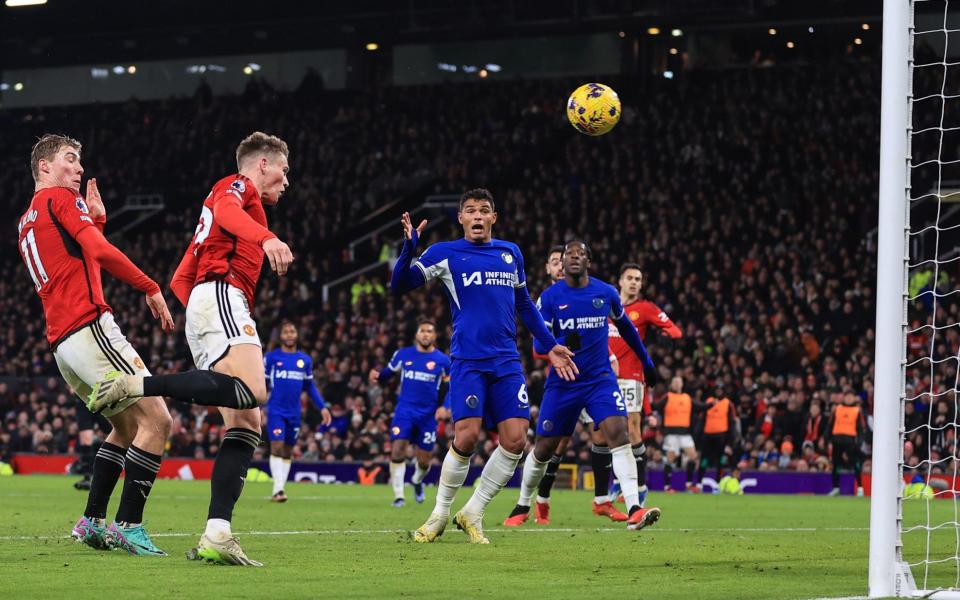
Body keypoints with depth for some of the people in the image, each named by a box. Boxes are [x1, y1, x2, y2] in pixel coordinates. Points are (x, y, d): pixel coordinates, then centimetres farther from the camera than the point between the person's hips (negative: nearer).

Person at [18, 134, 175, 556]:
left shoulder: (26, 222, 25)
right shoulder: (60, 199, -2)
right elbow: (99, 252, -16)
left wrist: (96, 220, 22)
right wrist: (151, 288, -11)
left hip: (60, 342, 10)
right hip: (90, 328, -10)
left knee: (127, 426, 21)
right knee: (156, 420, -12)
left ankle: (93, 521, 15)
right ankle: (129, 525, -16)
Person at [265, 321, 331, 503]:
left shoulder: (305, 360, 10)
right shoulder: (271, 358, -1)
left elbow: (310, 387, 17)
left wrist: (322, 407, 10)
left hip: (294, 413, 4)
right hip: (276, 411, -4)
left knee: (287, 452, 8)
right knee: (277, 447, -15)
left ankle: (279, 489, 15)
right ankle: (278, 489, -18)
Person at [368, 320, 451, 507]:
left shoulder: (443, 361, 0)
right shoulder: (403, 354, 3)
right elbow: (388, 373, 10)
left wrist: (445, 407, -9)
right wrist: (377, 377, -12)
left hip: (428, 414, 0)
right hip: (405, 410, 0)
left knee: (424, 460, 6)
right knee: (397, 450, -16)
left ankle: (417, 481, 41)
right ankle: (398, 495, -9)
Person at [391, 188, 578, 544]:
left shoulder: (511, 253, 15)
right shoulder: (445, 254, 3)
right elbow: (400, 285, -4)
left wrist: (550, 345, 22)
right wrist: (409, 247, -20)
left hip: (506, 361, 4)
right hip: (468, 360, -4)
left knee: (515, 440, -8)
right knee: (466, 437, -17)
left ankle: (472, 514, 8)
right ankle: (440, 514, 4)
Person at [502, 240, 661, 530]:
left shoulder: (606, 293, 0)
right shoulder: (550, 297, -5)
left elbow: (625, 327, 18)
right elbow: (540, 343, -7)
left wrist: (646, 360, 26)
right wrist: (560, 346, -29)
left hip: (600, 378, 0)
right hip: (562, 383, 0)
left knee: (619, 434, -20)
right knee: (544, 448, 7)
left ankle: (634, 510, -27)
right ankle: (523, 506, 31)